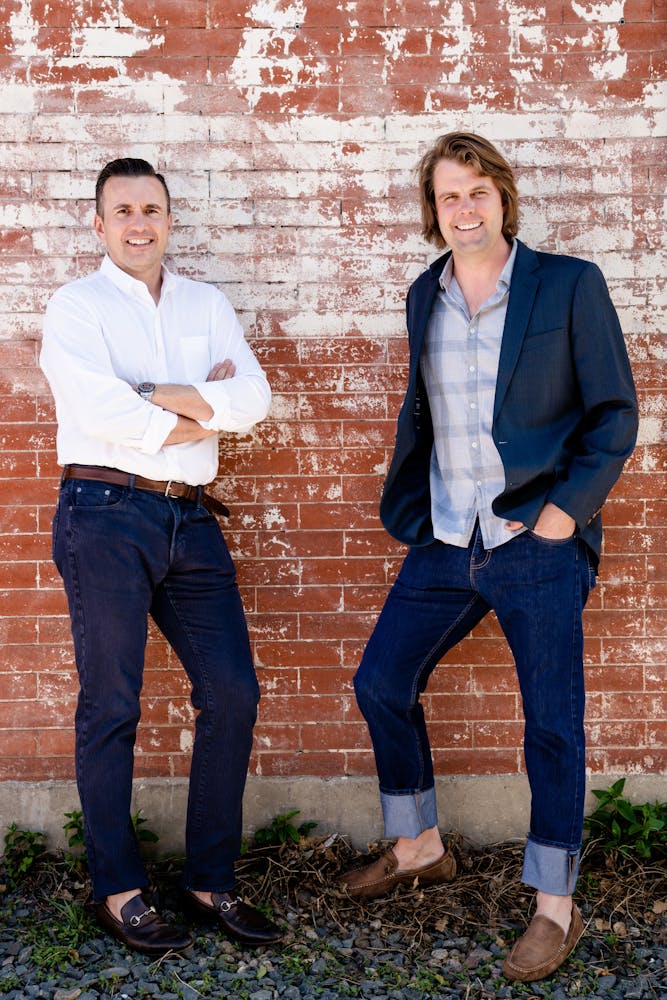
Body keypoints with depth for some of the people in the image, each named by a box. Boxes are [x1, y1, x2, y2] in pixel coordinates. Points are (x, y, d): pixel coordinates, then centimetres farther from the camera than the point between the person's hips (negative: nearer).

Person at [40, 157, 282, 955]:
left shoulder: (207, 305, 15)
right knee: (111, 706, 2)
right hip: (107, 514, -5)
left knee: (232, 693, 2)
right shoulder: (76, 306, 2)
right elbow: (102, 412, -15)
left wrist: (160, 396, -12)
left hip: (192, 519, 5)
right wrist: (203, 410, -5)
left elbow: (254, 398, 0)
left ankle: (211, 882, 15)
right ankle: (119, 892, 14)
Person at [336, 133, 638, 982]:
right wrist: (405, 512, 12)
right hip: (446, 543, 6)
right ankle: (419, 850, 33)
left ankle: (555, 908, 17)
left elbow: (614, 413, -4)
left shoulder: (569, 284, -5)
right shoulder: (424, 295, 10)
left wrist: (565, 509, -13)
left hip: (538, 542, -5)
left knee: (551, 722, 0)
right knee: (381, 685, 11)